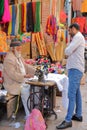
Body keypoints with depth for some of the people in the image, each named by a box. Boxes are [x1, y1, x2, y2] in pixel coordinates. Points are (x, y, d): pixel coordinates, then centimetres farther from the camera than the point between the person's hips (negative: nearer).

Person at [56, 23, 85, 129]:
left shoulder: (78, 37, -11)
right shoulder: (78, 38, 21)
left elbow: (67, 51, -18)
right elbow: (70, 52, 21)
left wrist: (67, 51, 2)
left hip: (75, 69, -11)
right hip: (74, 68, 11)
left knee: (71, 94, -13)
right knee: (76, 93, 15)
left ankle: (68, 120, -13)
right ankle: (78, 115, 24)